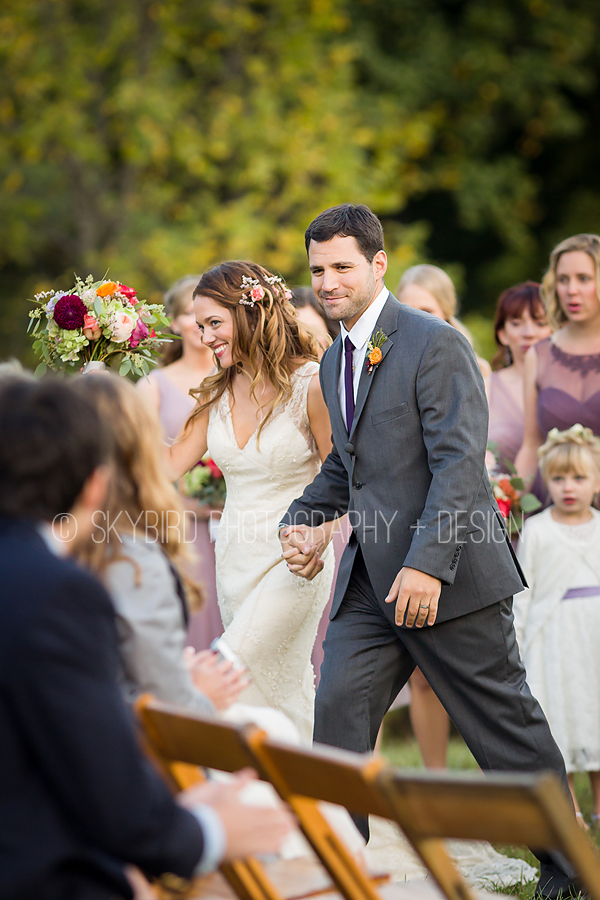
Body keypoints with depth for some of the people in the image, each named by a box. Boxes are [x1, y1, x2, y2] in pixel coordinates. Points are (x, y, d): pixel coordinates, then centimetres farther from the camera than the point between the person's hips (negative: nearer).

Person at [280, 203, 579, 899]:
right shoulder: (334, 361, 15)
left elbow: (459, 463, -19)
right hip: (370, 578, 7)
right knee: (338, 710, -4)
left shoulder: (436, 344, -12)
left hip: (448, 577, -7)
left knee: (505, 724, 4)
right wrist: (302, 520, 9)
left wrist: (427, 564, -25)